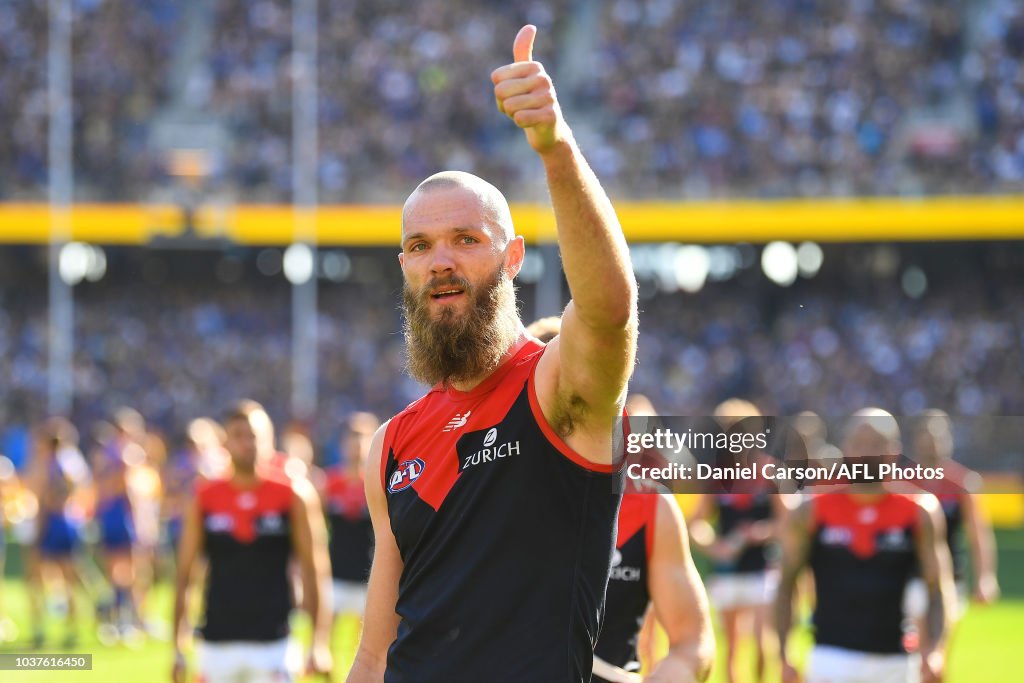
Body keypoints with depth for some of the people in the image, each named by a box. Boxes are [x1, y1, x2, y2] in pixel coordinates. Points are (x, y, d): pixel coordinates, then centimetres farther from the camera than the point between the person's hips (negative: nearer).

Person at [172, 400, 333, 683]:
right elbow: (184, 574, 8)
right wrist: (178, 646, 4)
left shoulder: (293, 497, 0)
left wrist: (320, 644, -4)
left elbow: (314, 570, 1)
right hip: (217, 645, 2)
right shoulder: (205, 499, 5)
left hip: (272, 646, -2)